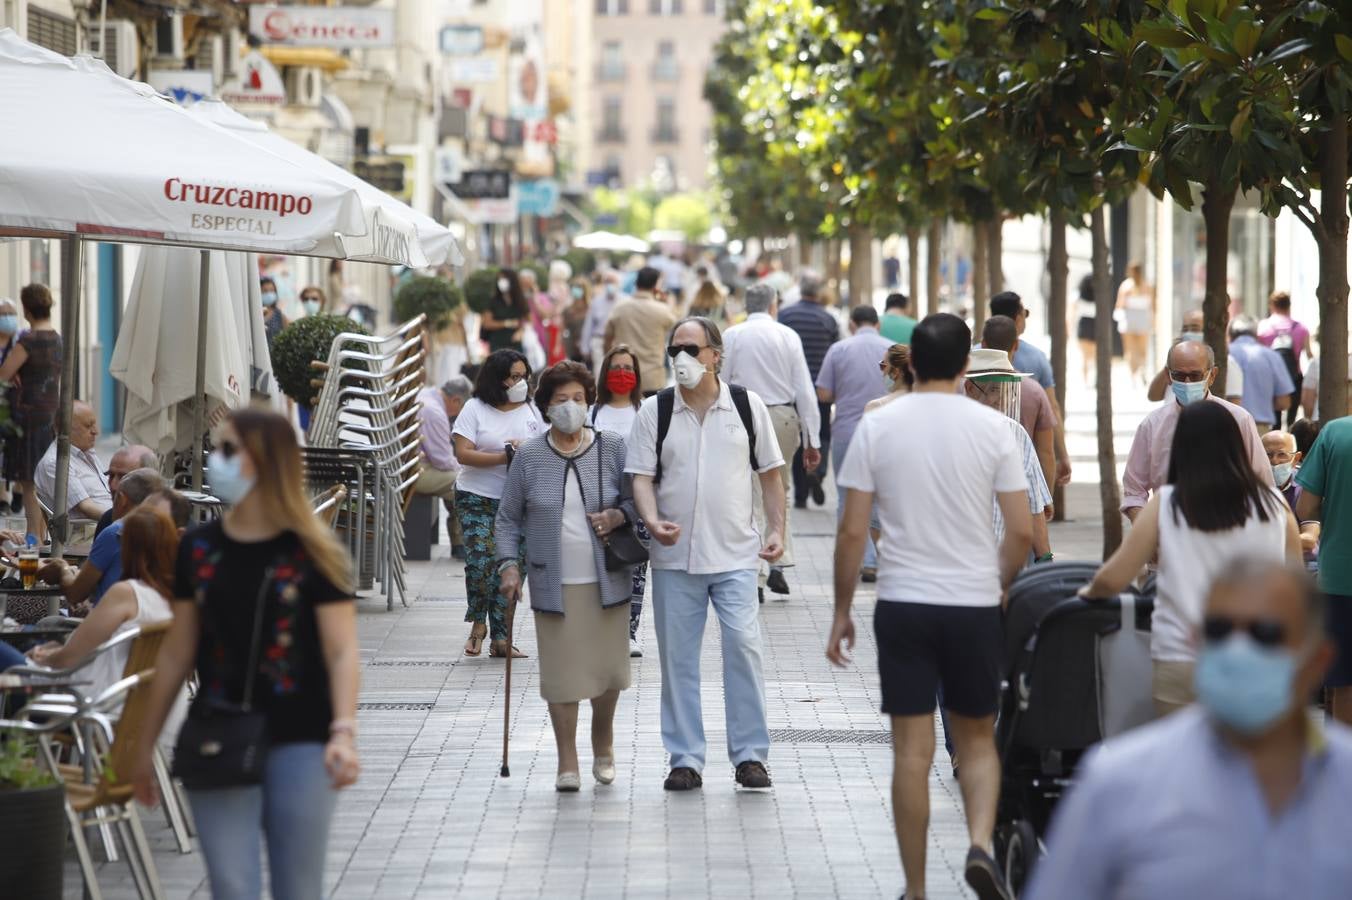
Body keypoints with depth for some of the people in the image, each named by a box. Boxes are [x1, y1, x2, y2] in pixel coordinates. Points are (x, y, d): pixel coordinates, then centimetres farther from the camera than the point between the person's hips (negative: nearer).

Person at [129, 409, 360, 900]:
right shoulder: (199, 548, 7)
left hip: (298, 743, -3)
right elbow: (177, 654, 12)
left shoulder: (312, 552, -3)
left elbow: (342, 651, -9)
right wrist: (144, 746, 13)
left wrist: (344, 732, -24)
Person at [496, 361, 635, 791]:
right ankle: (567, 763, 7)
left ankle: (603, 739, 32)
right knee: (561, 672, -2)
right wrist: (509, 565, -5)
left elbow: (639, 498, 8)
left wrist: (619, 516, -12)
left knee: (608, 666, 5)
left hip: (607, 580, 1)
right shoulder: (530, 456, 2)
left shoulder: (612, 448, 2)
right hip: (554, 583, -1)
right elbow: (508, 517, 7)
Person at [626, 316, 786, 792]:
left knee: (743, 646, -8)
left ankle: (750, 755, 1)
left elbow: (770, 474, 9)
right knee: (677, 657, 4)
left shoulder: (748, 406, 2)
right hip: (674, 557, 1)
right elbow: (642, 477, -1)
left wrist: (776, 529, 1)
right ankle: (685, 759, 11)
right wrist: (652, 521, -19)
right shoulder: (654, 411, 2)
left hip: (735, 555, -1)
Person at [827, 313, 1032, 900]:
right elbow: (1021, 531, -2)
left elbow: (852, 531, -3)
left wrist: (842, 611, 7)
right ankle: (981, 843, -9)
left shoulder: (878, 427, -2)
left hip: (903, 604, 0)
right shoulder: (992, 427, -2)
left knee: (912, 753, 4)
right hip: (974, 605, 0)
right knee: (977, 739, 15)